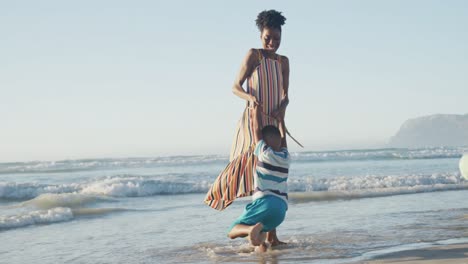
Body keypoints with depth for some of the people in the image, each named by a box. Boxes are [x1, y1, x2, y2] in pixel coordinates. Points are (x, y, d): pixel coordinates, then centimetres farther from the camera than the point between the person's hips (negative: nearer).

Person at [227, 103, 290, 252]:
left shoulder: (264, 153, 3)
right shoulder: (285, 156, 16)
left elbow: (257, 130, 15)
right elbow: (282, 136, 34)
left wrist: (256, 113, 30)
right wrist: (280, 117, 47)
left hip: (264, 202, -5)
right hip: (281, 209, 5)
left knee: (233, 231, -1)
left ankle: (252, 229, -32)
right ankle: (272, 238, 21)